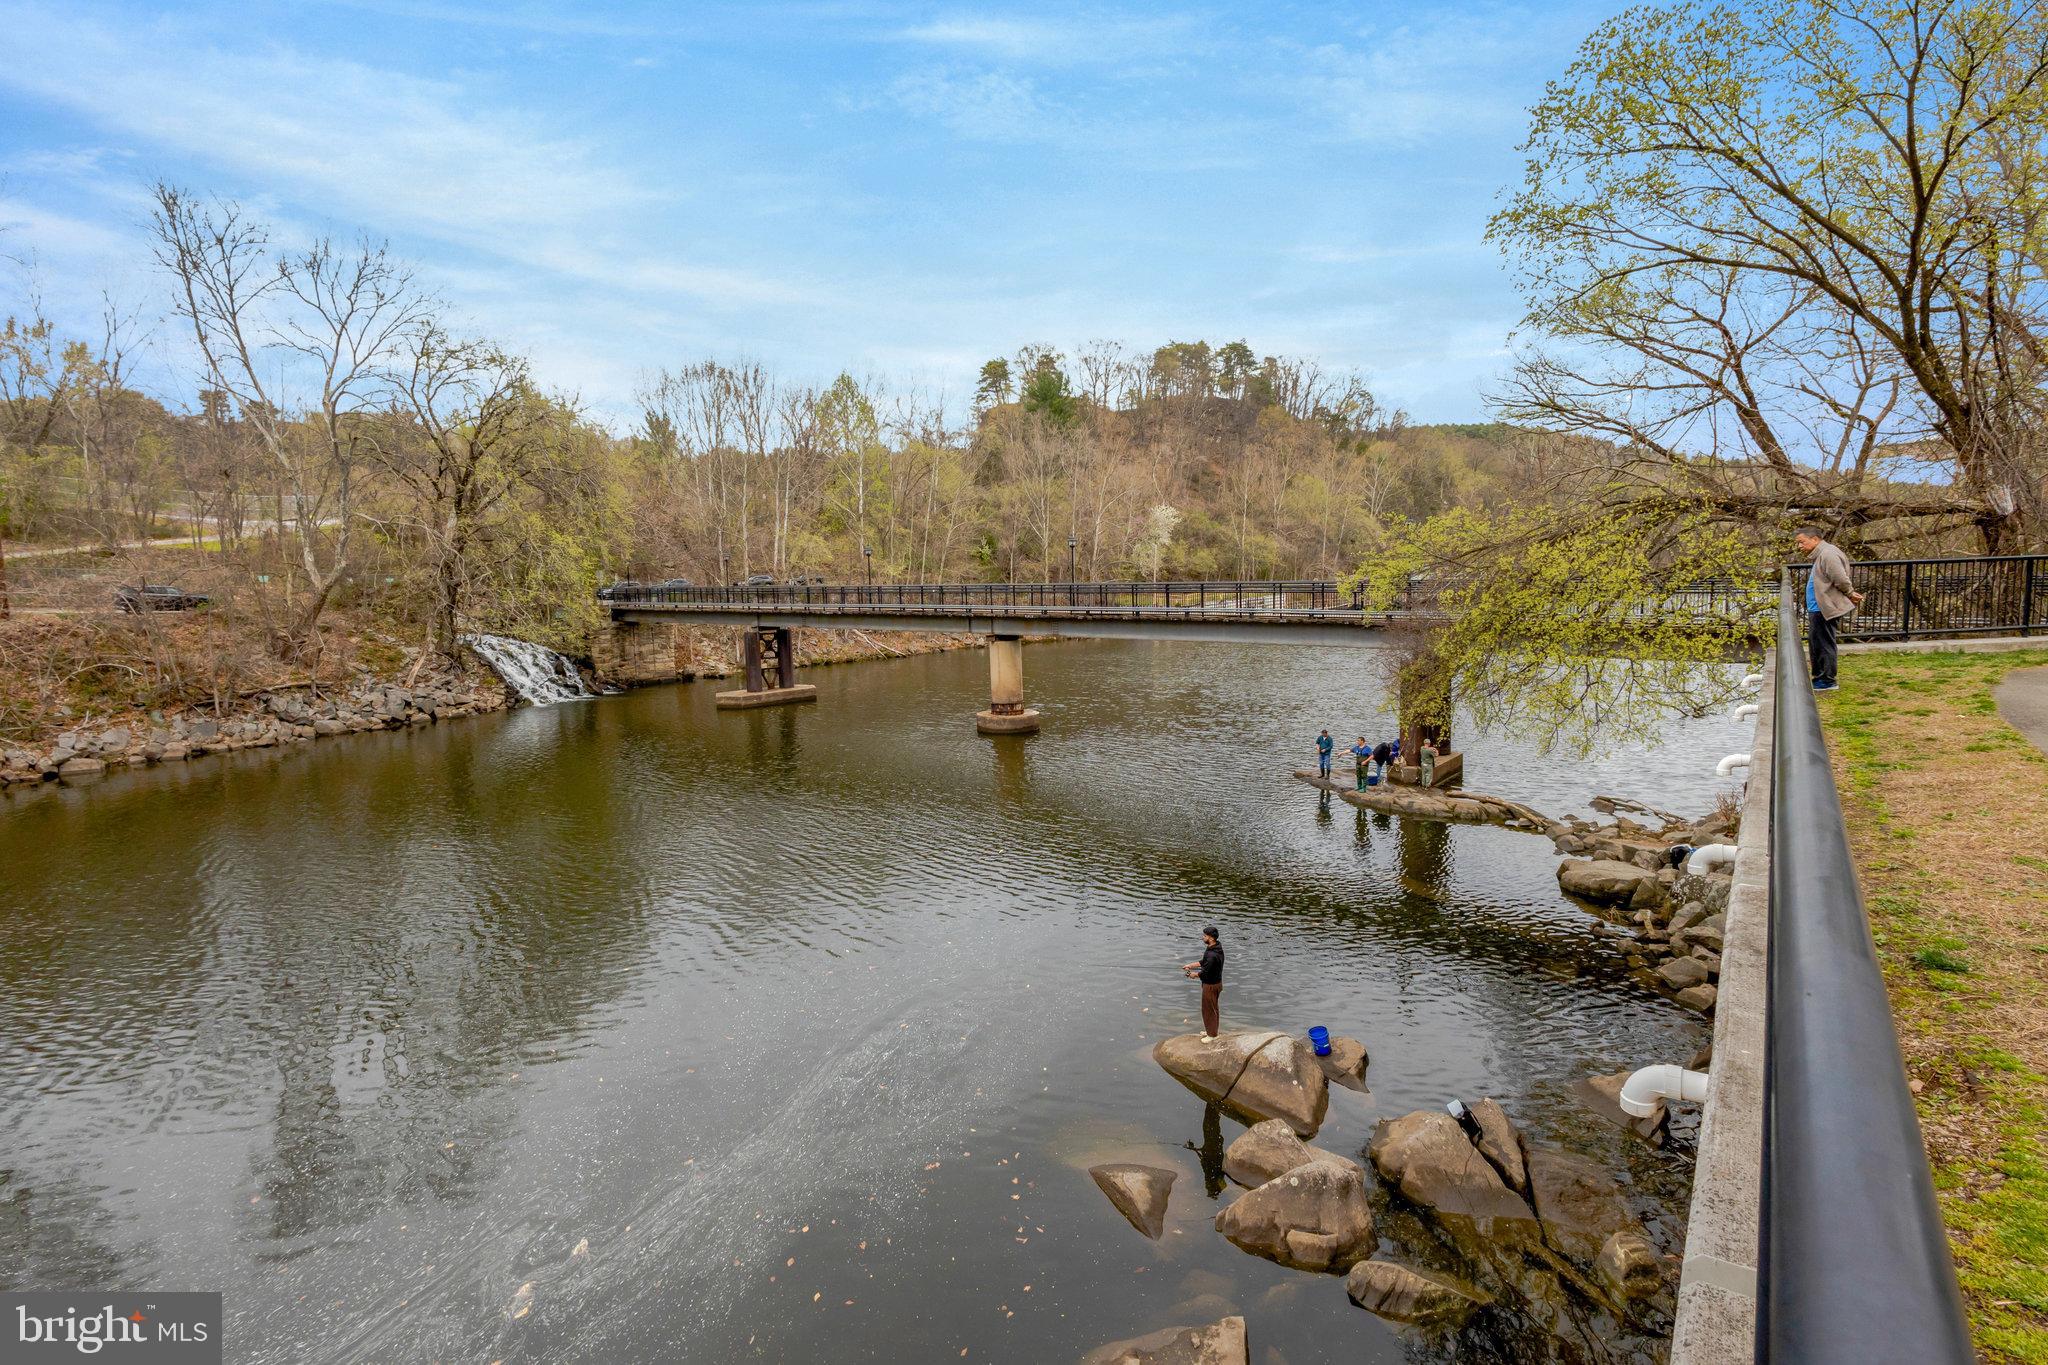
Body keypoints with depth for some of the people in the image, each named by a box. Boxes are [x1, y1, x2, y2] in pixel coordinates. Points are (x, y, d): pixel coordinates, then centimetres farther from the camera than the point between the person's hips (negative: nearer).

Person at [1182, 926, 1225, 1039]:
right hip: (1216, 982, 10)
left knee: (1209, 1009, 7)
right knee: (1213, 1008, 23)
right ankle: (1210, 1030, 39)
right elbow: (1204, 962, 13)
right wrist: (1191, 965, 10)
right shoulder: (1215, 948, 0)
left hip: (1211, 985, -10)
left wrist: (1195, 974, -9)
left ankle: (1212, 1034, 22)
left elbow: (1205, 973, -27)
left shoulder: (1212, 955, -33)